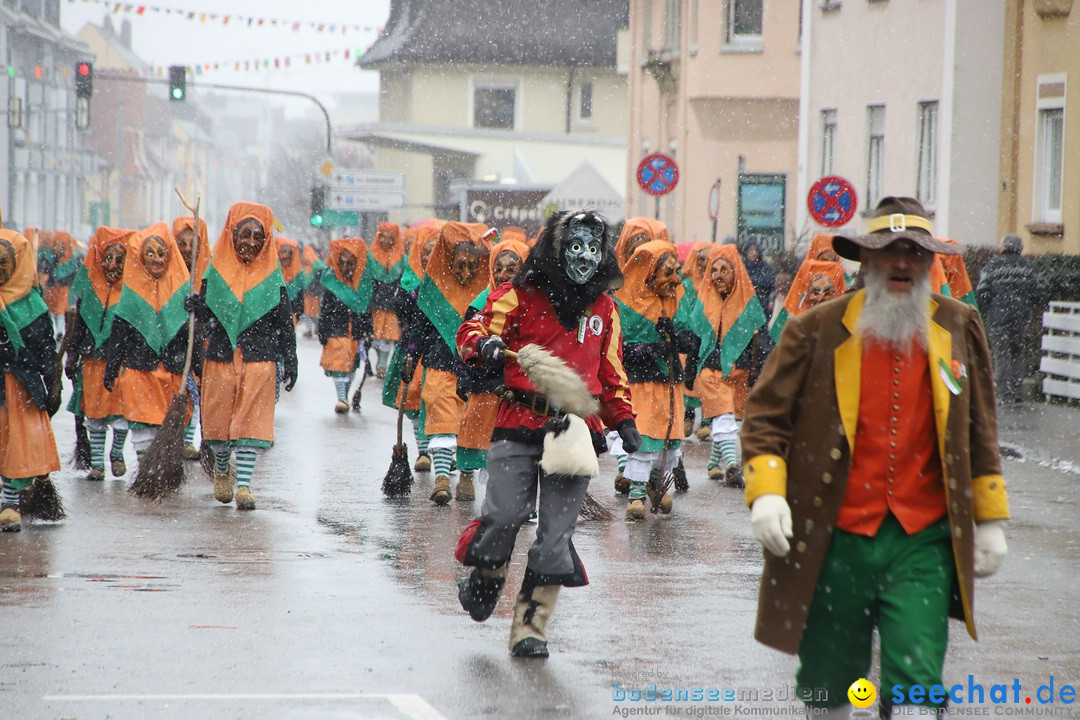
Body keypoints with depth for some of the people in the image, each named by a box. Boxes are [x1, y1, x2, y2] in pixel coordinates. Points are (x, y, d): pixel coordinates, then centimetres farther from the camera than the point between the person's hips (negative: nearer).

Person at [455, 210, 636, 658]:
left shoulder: (604, 308, 15)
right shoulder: (520, 297, 2)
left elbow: (611, 371, 23)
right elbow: (475, 329, -3)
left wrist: (624, 419, 16)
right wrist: (484, 343, -26)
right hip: (519, 424, -3)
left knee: (556, 532, -2)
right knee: (505, 513, -14)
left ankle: (530, 625, 6)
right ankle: (485, 578, 20)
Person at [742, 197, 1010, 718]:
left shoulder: (960, 328, 7)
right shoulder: (816, 331, 1)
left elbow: (980, 432, 14)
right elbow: (766, 416, 3)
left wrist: (990, 520, 13)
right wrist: (766, 492, -12)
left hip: (923, 543, 0)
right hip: (834, 538, 0)